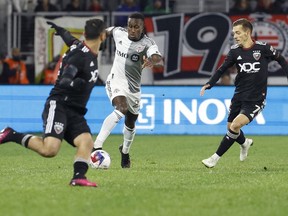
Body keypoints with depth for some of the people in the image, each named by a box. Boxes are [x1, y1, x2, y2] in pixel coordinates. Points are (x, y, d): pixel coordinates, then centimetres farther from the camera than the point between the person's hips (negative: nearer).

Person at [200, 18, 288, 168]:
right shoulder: (235, 51, -1)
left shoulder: (263, 48, -9)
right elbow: (222, 69, 0)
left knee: (235, 125, -19)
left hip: (256, 99, -5)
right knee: (230, 127, 10)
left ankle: (215, 158, -11)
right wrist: (209, 84, -14)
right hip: (239, 96, 5)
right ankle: (245, 143, 45)